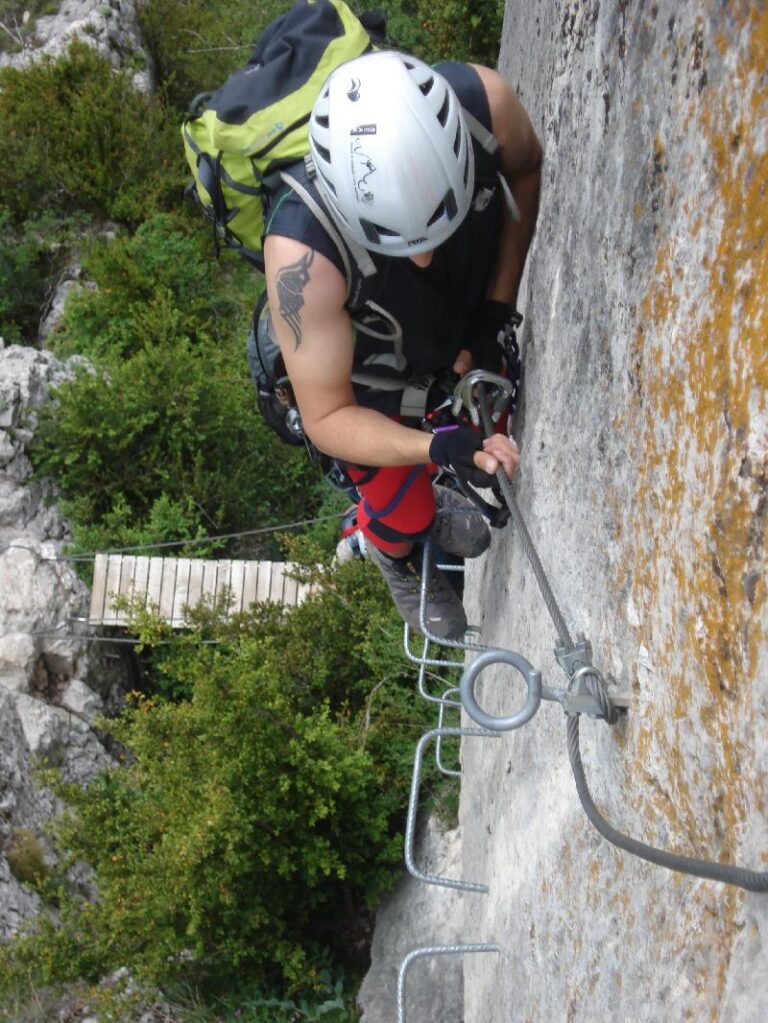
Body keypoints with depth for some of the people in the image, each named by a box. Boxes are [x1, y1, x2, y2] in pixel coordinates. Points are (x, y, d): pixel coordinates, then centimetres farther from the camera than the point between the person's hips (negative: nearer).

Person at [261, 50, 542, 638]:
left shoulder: (485, 102, -38)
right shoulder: (303, 252, -46)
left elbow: (526, 169, -10)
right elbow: (327, 419, -30)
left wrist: (499, 307, -16)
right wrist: (439, 448, -46)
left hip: (468, 319, 4)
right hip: (369, 382, -3)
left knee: (489, 426, 26)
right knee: (401, 515, 15)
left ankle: (427, 503, 62)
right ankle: (398, 558, 55)